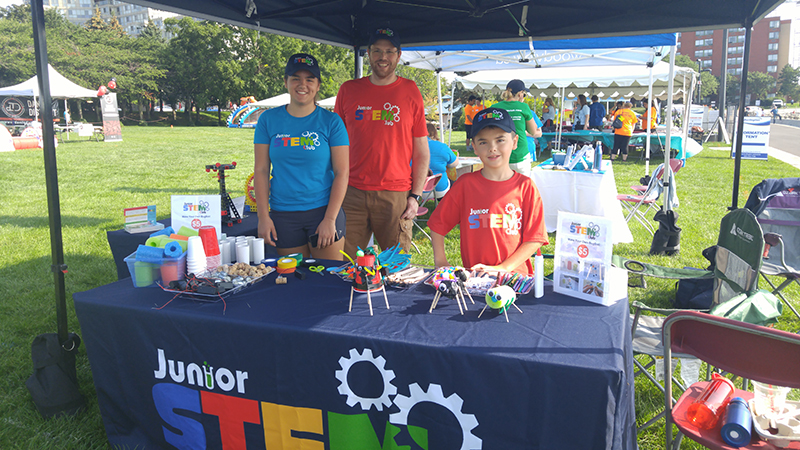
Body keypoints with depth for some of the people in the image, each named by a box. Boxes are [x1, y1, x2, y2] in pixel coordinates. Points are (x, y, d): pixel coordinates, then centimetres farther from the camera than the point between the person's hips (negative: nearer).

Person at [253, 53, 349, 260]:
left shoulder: (331, 121, -2)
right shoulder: (269, 119, 4)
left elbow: (342, 173, -5)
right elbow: (261, 171, 5)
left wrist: (330, 219, -12)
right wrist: (263, 217, -3)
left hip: (323, 210, -2)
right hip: (282, 215, 2)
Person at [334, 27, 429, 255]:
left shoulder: (410, 91, 6)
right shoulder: (348, 90, 9)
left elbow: (421, 151, 6)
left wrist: (415, 196, -2)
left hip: (396, 195, -1)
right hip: (352, 194, 1)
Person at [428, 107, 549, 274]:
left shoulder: (525, 186, 2)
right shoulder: (465, 184, 4)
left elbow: (535, 238, 0)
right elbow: (438, 224, 10)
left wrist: (503, 268, -9)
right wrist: (441, 262, 2)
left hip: (515, 276, 0)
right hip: (472, 276, 0)